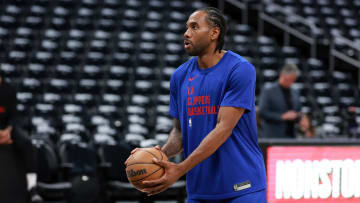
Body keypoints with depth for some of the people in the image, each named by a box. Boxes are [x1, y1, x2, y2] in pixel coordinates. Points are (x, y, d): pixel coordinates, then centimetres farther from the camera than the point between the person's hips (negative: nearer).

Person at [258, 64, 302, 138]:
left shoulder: (295, 93, 15)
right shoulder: (268, 92, -2)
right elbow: (262, 112, -10)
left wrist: (297, 116, -2)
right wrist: (282, 117, -16)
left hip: (290, 135, 5)